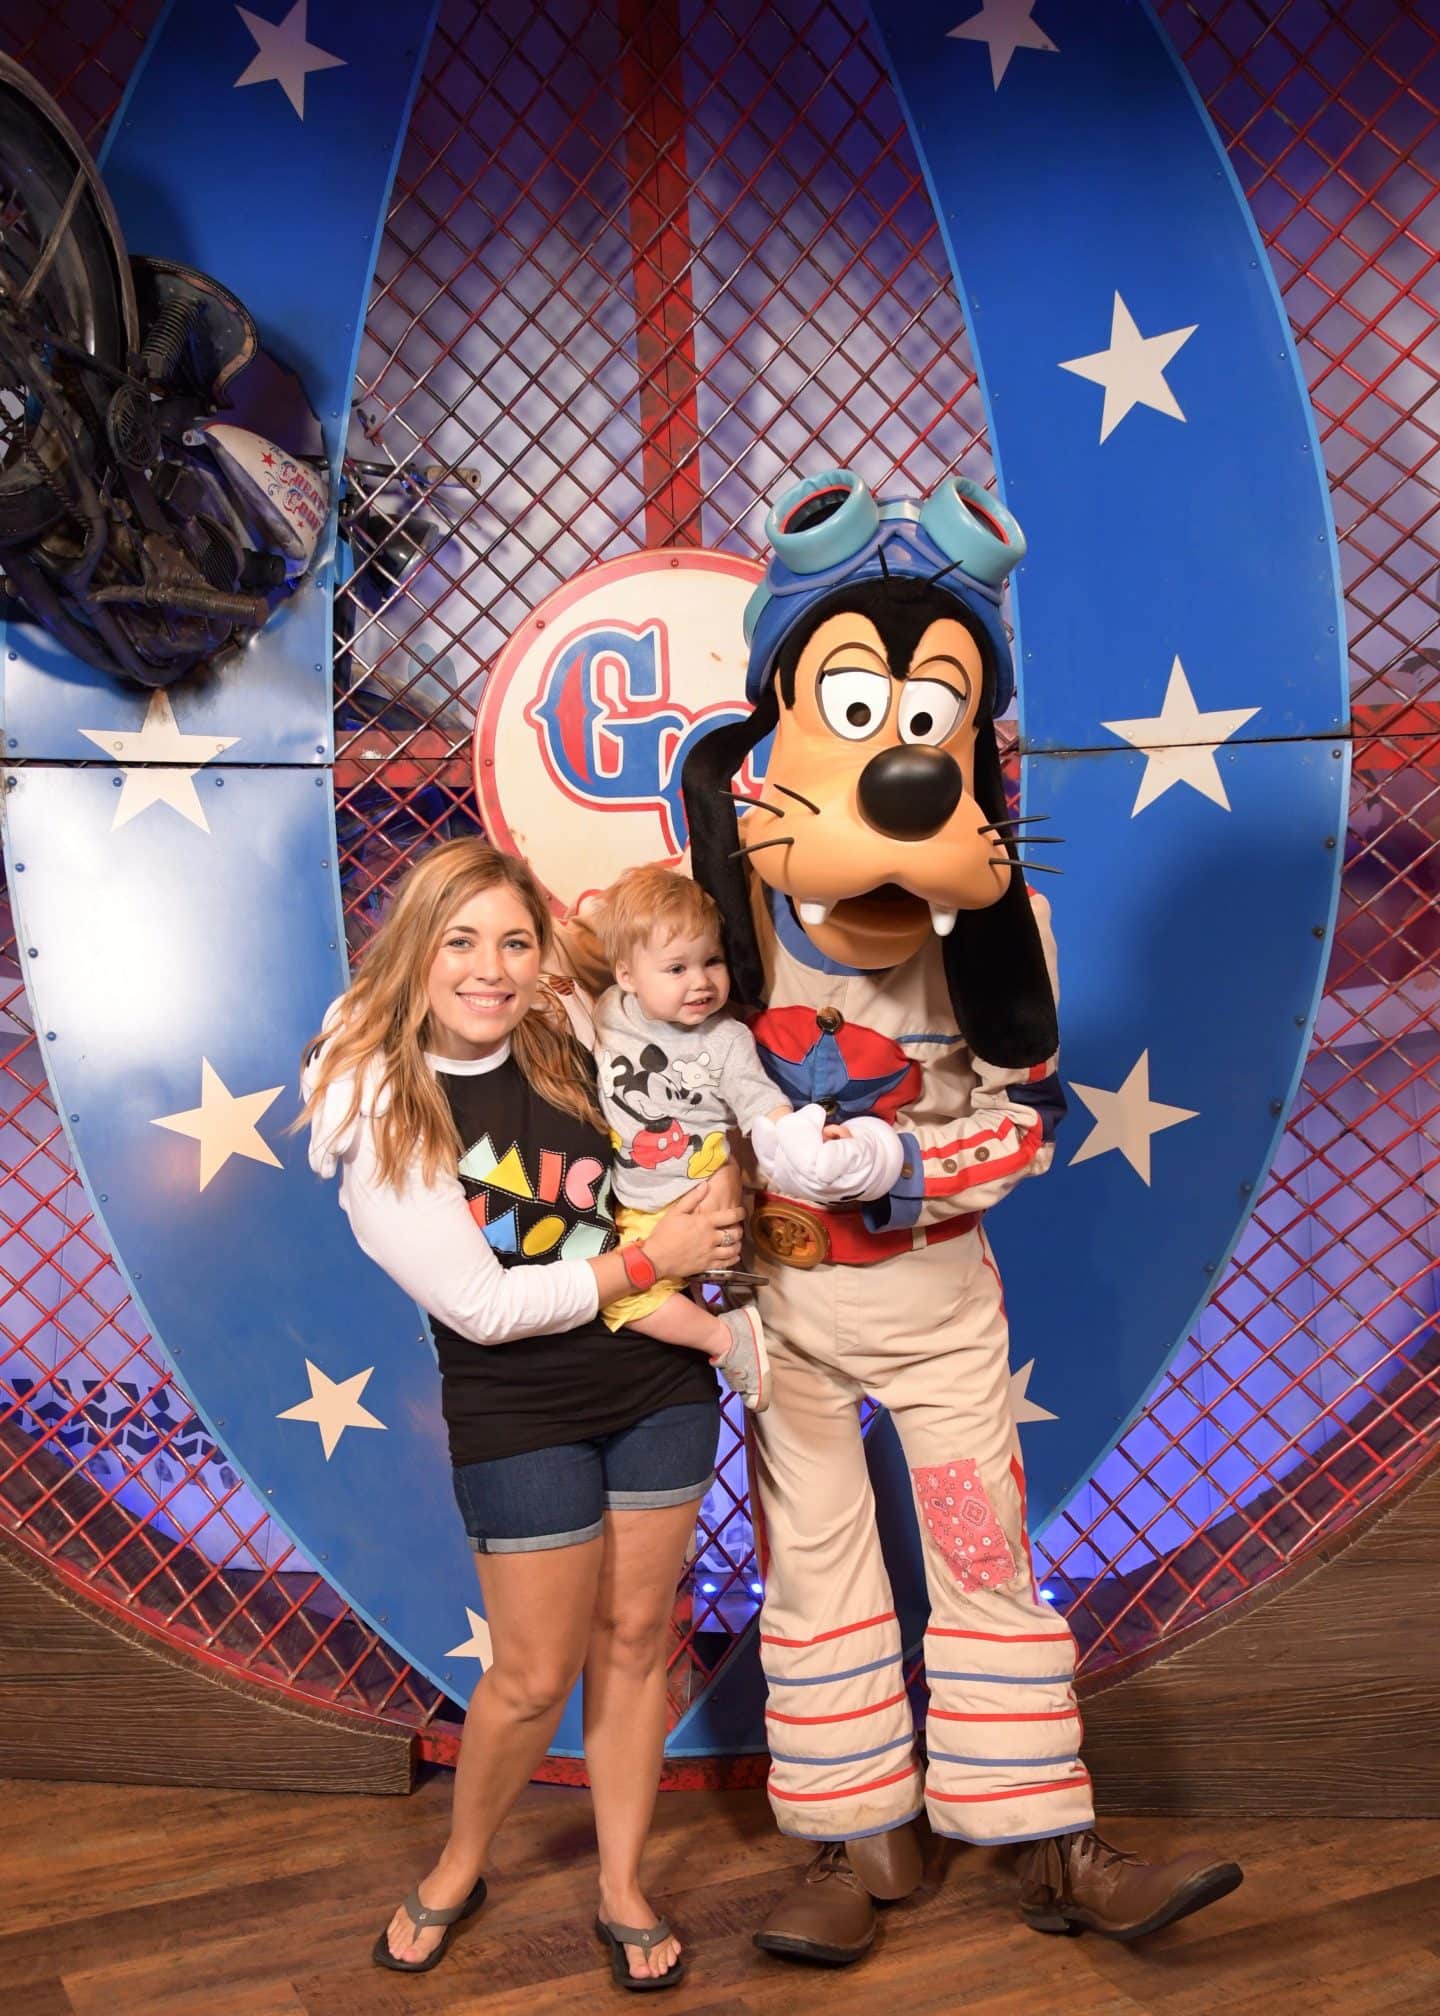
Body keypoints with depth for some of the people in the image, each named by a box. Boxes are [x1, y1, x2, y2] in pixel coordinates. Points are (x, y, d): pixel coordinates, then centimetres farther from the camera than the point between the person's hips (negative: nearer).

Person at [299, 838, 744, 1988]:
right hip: (518, 1414, -3)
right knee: (536, 1676, 8)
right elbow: (480, 1303, -18)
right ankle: (460, 1866, 38)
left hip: (659, 1383, 4)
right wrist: (647, 1258, -17)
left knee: (634, 1638, 14)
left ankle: (623, 1887, 35)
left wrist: (708, 1205, -4)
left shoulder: (571, 1047, -6)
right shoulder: (374, 1108, -17)